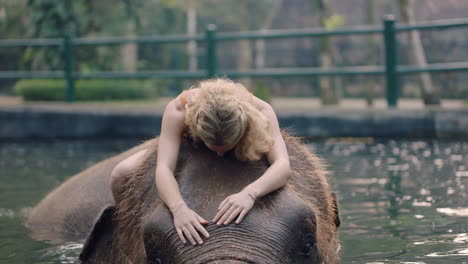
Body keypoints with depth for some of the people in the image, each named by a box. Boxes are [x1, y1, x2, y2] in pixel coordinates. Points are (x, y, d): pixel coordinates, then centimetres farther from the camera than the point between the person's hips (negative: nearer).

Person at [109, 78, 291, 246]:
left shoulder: (259, 111, -41)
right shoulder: (178, 110, -41)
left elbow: (282, 164, -50)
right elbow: (164, 169, -50)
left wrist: (250, 193, -70)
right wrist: (178, 208, -70)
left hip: (242, 156, 1)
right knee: (121, 174, -22)